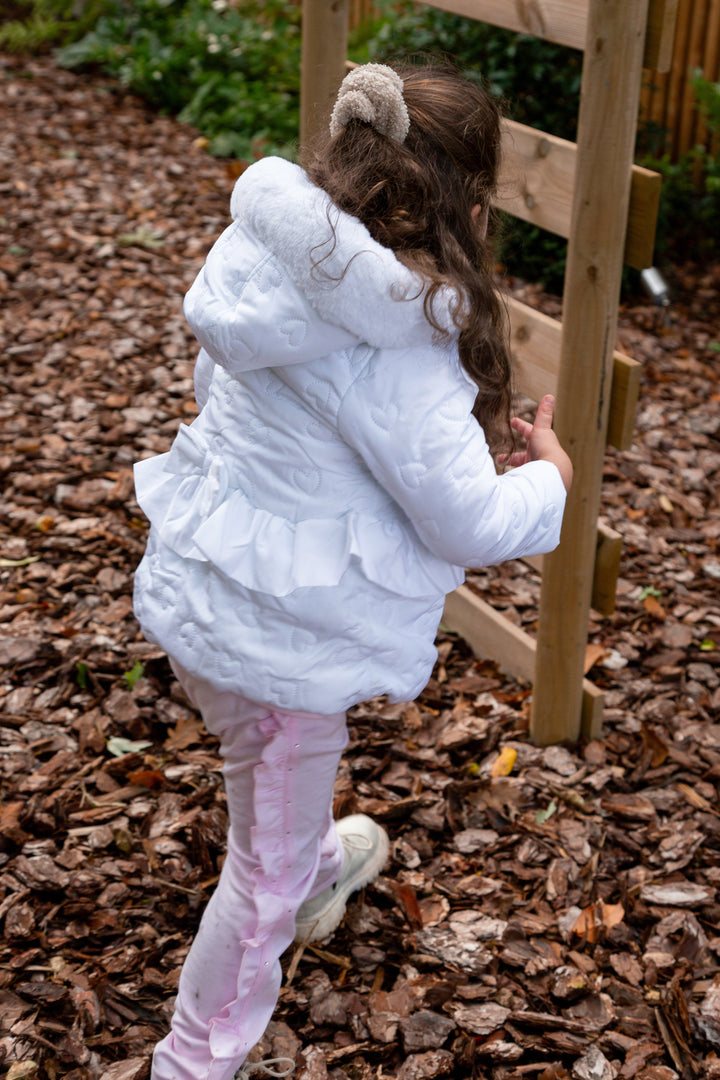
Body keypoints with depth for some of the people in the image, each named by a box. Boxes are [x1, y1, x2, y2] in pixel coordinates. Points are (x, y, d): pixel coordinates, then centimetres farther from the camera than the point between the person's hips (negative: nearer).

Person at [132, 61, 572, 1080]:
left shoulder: (264, 253, -6)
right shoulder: (393, 346, -29)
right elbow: (470, 521, -23)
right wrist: (549, 474, -4)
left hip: (197, 579, 8)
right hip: (281, 634, -8)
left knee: (278, 779, 37)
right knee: (267, 864, 13)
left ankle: (317, 867, 66)